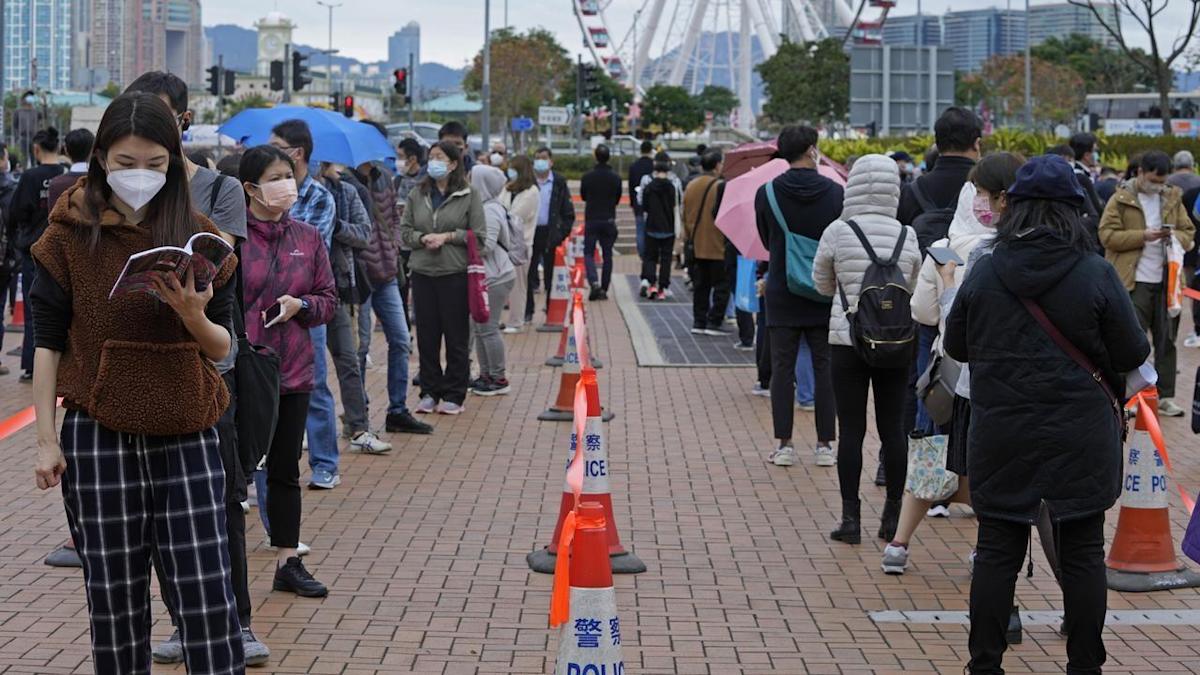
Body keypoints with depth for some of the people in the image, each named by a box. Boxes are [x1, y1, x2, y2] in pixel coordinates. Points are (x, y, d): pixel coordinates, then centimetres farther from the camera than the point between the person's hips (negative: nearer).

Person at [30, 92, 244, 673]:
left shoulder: (199, 236, 3)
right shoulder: (70, 235, -1)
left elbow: (222, 347, 5)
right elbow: (48, 344, 2)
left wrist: (194, 317, -16)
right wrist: (47, 439, -2)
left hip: (187, 434, 1)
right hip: (100, 434, -1)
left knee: (207, 597, -3)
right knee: (115, 598, 5)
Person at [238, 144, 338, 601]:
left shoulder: (308, 238, 8)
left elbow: (330, 300, 12)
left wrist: (301, 304, -8)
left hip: (293, 371, 5)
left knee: (286, 469, 13)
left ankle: (288, 562, 21)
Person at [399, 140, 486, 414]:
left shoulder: (469, 196, -1)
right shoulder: (417, 194, 8)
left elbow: (479, 235, -3)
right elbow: (404, 230, 10)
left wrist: (447, 237, -11)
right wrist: (421, 238, -9)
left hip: (456, 274, -3)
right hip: (422, 273, 3)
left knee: (456, 336, 2)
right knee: (426, 335, 7)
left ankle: (454, 395, 12)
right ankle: (429, 392, 17)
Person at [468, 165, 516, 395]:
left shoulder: (489, 211, -17)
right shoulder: (482, 207, 15)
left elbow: (486, 246, -24)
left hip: (494, 278, -11)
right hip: (483, 276, 11)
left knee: (488, 328, -6)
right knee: (479, 327, 14)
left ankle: (499, 379, 2)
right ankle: (485, 375, 23)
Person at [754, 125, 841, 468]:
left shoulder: (766, 194, -6)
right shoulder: (835, 192, -7)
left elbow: (766, 242, 7)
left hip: (782, 295, 0)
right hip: (824, 295, 0)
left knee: (782, 369, 6)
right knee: (825, 369, 8)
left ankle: (784, 445, 6)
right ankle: (825, 445, 9)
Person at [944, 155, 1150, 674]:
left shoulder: (983, 274, -4)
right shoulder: (1097, 276, -11)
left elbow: (956, 346, 7)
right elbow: (1133, 354, -5)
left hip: (1000, 439, 2)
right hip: (1080, 440, -1)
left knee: (997, 550, 9)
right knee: (1082, 554, 8)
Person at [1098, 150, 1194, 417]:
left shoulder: (1173, 199, 12)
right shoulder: (1122, 199, -2)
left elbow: (1189, 233, 15)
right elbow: (1107, 235, -9)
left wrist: (1177, 237, -8)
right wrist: (1143, 236, -18)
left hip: (1166, 280, 5)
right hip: (1135, 281, -5)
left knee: (1166, 340, 8)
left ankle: (1166, 396, 14)